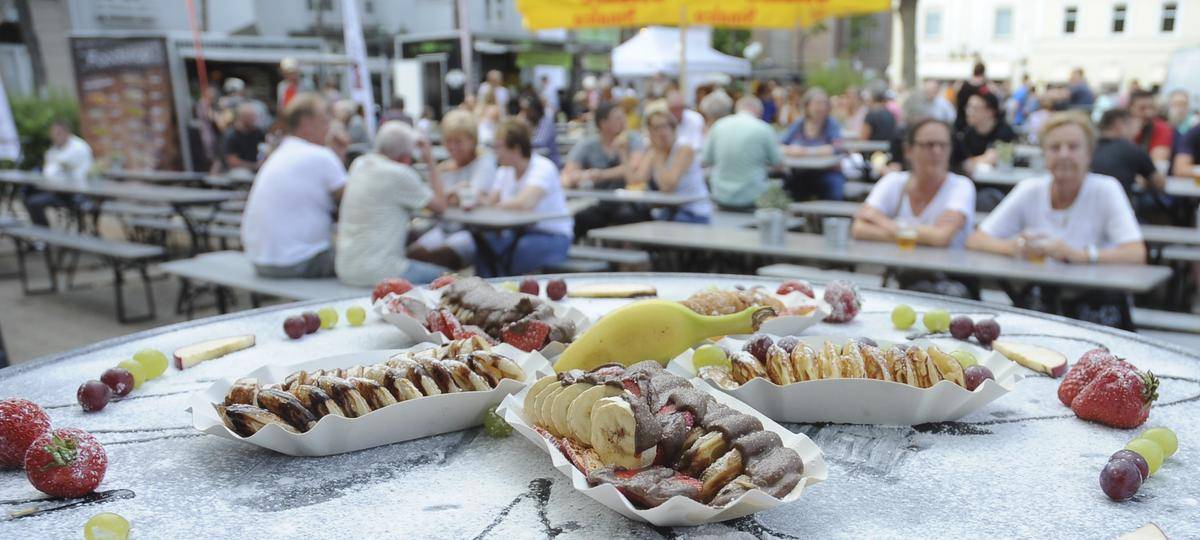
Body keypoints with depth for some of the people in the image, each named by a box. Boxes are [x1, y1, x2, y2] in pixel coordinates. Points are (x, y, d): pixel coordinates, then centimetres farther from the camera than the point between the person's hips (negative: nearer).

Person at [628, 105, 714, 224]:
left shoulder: (685, 149, -14)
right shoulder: (652, 150, 4)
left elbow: (667, 186, -24)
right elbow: (640, 178, -14)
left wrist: (658, 154, -15)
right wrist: (652, 153, -7)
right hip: (667, 211, 5)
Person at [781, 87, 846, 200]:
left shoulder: (832, 124, -1)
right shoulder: (797, 125, 7)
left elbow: (837, 147, -15)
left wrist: (809, 151, -23)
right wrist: (790, 150, -20)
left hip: (826, 173, -2)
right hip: (800, 175, 2)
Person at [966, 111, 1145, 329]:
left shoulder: (1106, 190, -5)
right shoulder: (1030, 190, 2)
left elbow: (1137, 255, -16)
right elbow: (974, 241, -2)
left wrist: (1075, 254, -30)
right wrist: (1014, 247, -22)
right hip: (1039, 302, 1)